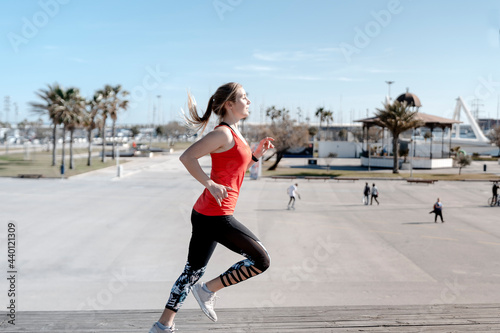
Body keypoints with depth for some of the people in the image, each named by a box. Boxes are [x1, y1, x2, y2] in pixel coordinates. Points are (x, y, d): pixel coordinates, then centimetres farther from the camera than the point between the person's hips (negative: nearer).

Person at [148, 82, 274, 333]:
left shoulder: (234, 133, 17)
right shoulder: (223, 133, -13)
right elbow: (187, 157, -20)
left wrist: (256, 155, 14)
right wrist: (210, 184, -22)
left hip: (205, 214, 10)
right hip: (215, 216, -10)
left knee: (194, 271, 15)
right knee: (261, 259, -2)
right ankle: (207, 291, 5)